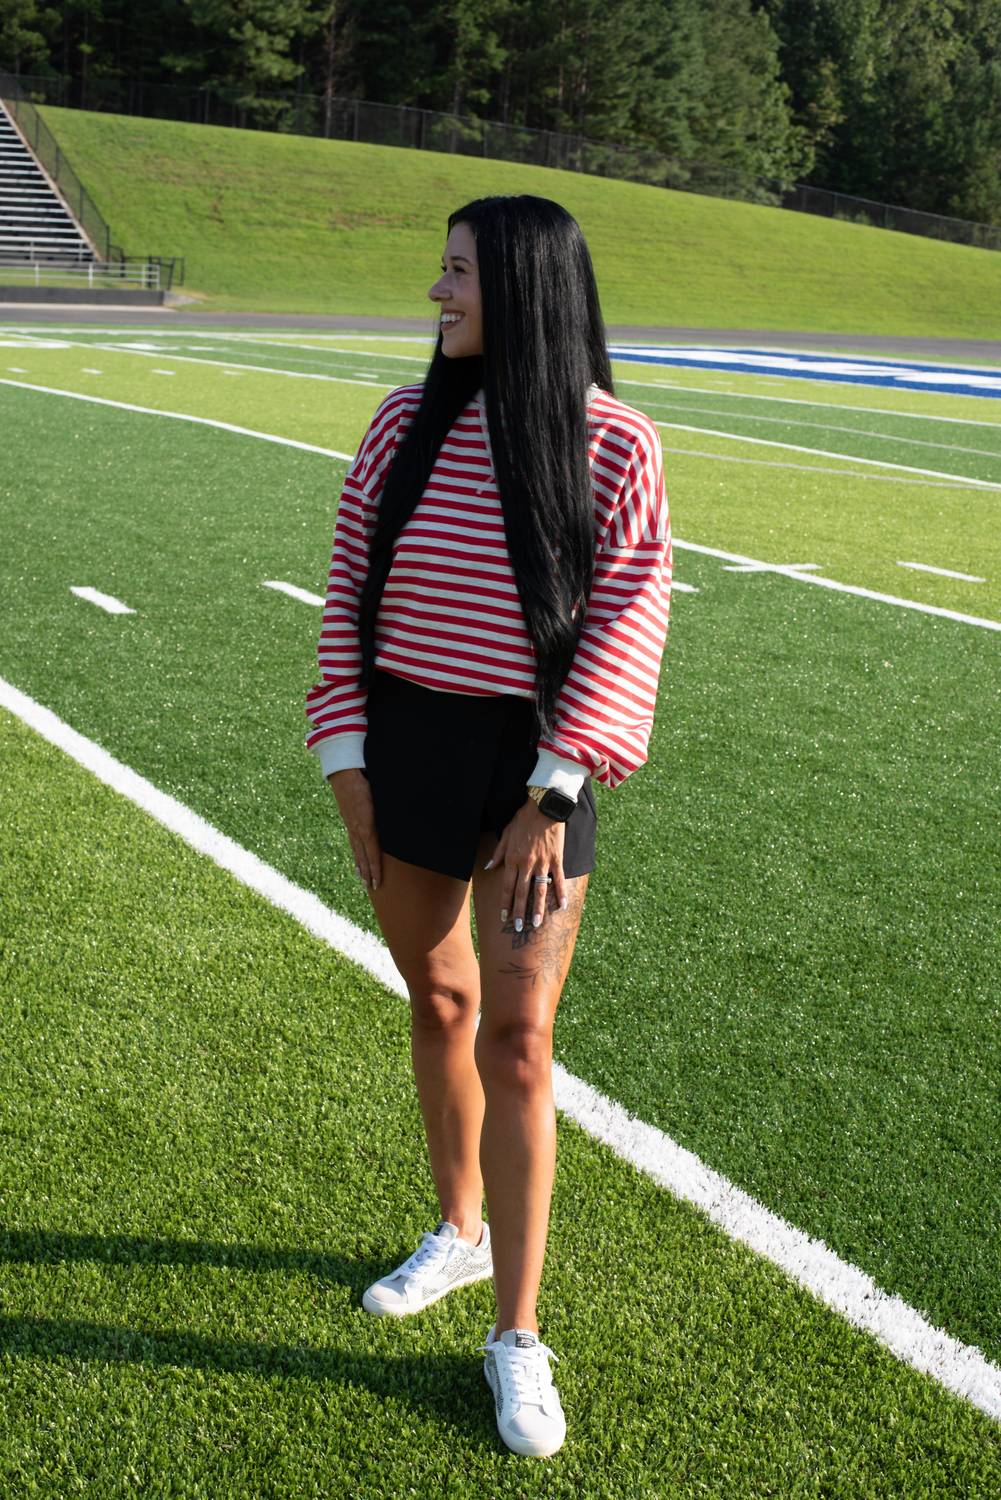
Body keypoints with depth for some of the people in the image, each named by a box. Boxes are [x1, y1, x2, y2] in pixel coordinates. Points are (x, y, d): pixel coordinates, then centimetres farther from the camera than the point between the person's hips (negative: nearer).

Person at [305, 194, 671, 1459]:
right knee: (436, 1000, 16)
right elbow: (348, 591, 5)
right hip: (403, 747, 4)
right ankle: (460, 1230, 40)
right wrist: (345, 762, 0)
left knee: (516, 1036, -4)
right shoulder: (407, 423, 1)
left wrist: (551, 795, -15)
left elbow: (625, 628, -10)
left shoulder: (613, 444, -9)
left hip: (531, 762, -4)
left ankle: (517, 1337, 11)